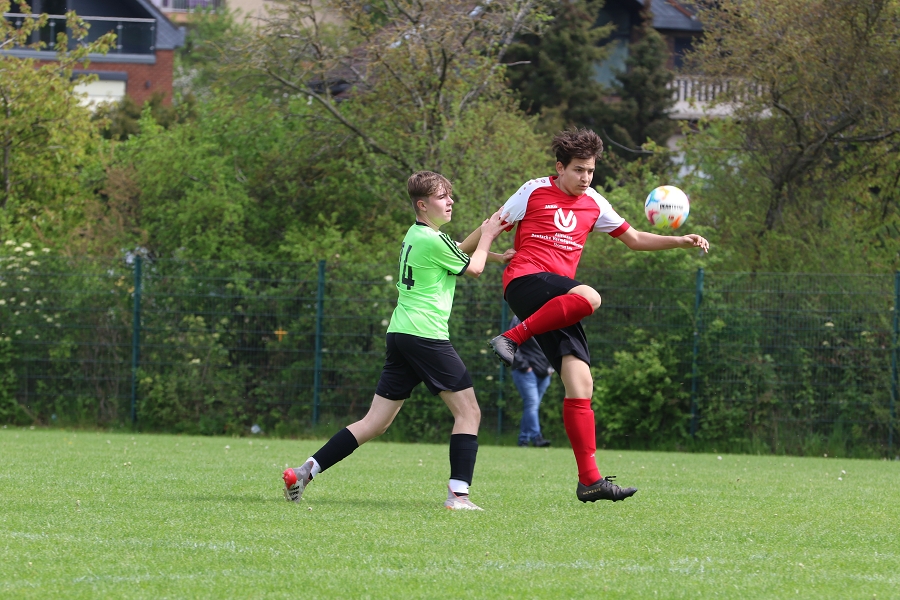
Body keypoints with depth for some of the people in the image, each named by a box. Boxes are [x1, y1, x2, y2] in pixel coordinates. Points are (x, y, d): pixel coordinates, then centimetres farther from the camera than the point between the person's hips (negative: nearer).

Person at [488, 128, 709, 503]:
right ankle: (512, 338, -31)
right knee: (589, 297, -38)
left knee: (580, 384, -7)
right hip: (525, 281, -6)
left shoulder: (593, 204, 19)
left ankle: (590, 480, -9)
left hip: (557, 305, 6)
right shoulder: (535, 191, 3)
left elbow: (634, 239, 27)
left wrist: (681, 242, 16)